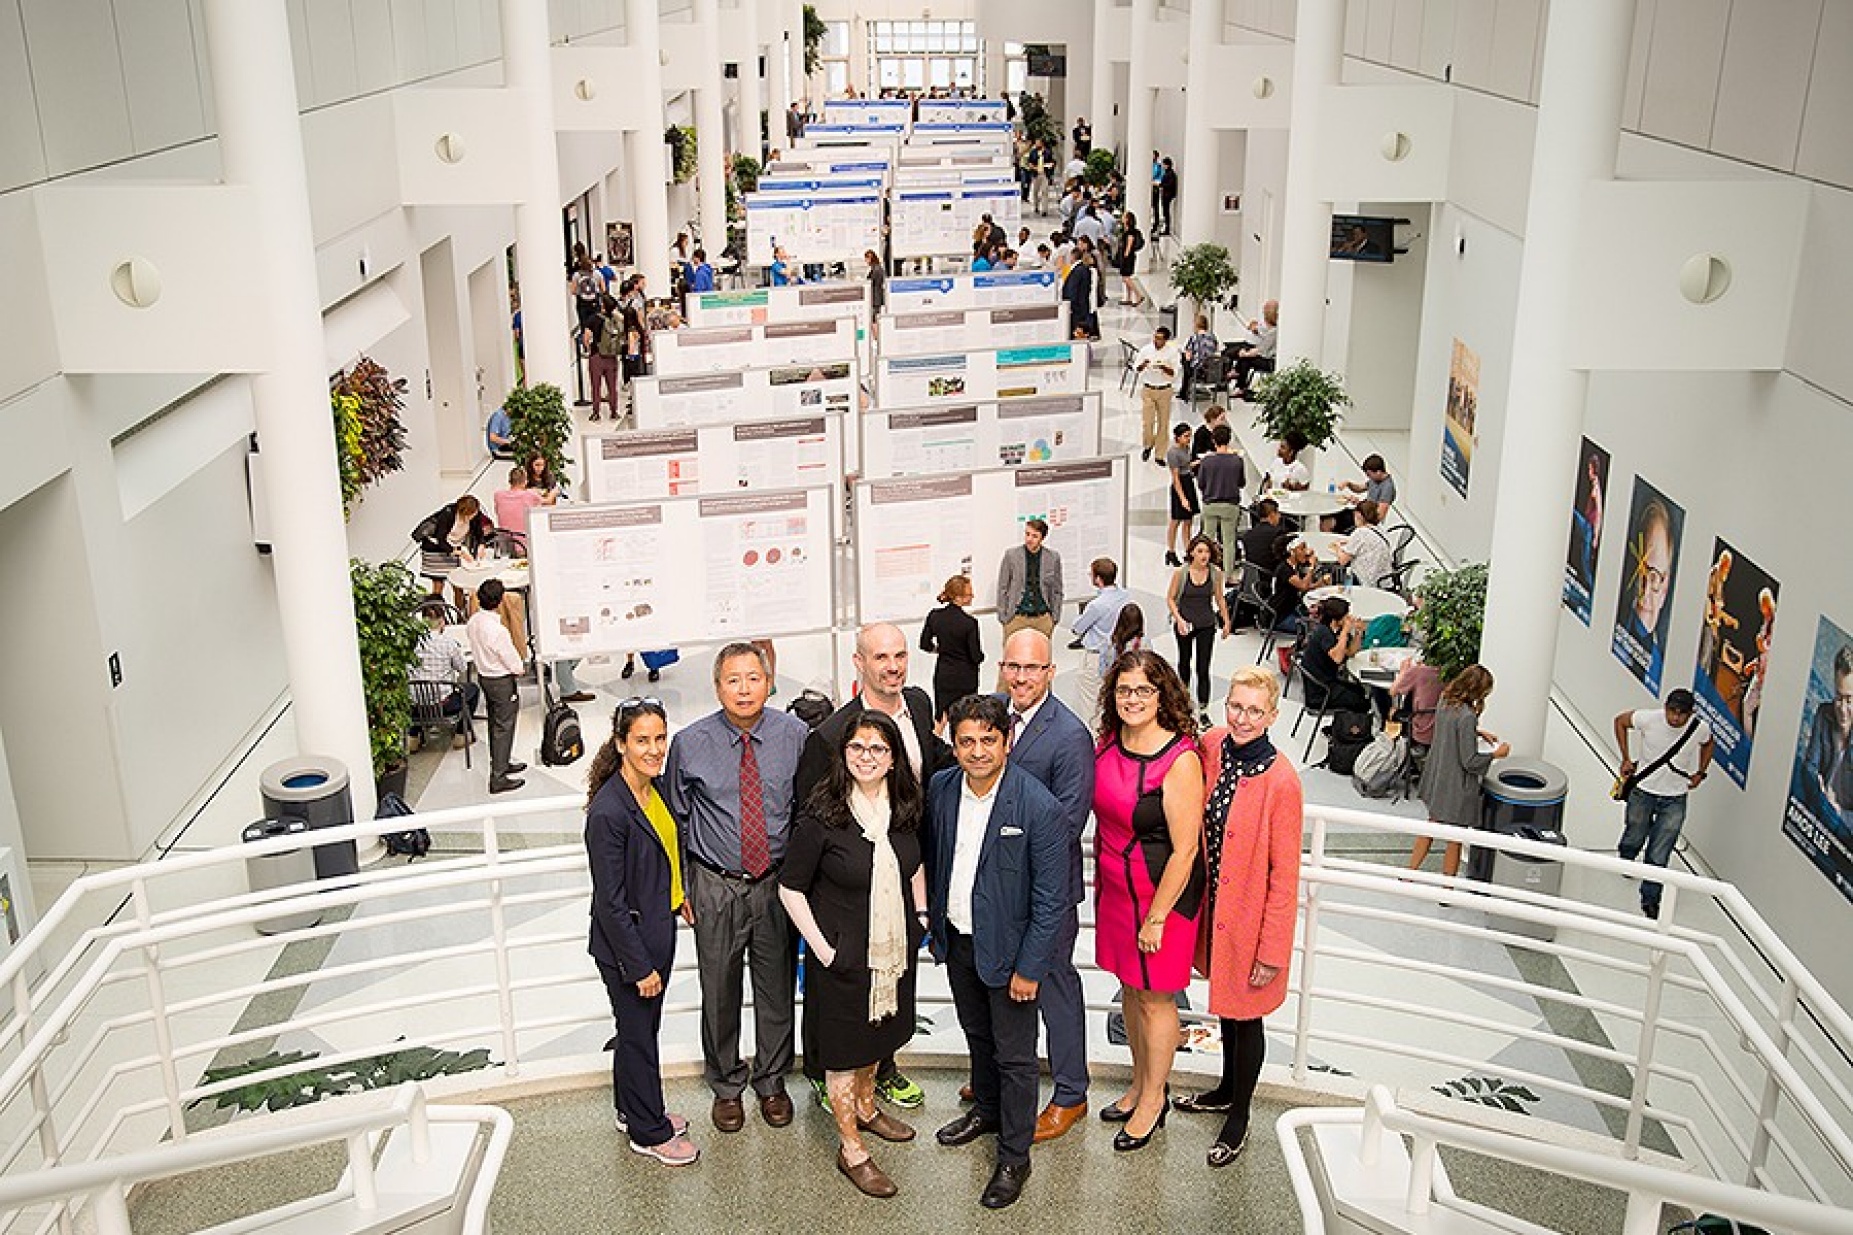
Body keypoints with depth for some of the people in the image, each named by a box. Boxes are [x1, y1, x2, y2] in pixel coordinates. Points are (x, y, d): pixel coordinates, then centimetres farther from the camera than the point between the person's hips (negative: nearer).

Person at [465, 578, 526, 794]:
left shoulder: (473, 621, -5)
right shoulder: (498, 630, -30)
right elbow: (511, 659, -20)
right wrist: (520, 669, 1)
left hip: (483, 675, 9)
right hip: (502, 681, -9)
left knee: (495, 723, 22)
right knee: (504, 727, 0)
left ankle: (500, 764, 38)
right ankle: (498, 778, 2)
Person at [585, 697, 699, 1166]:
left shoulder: (656, 787, -2)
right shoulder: (608, 812, -28)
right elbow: (610, 901, -24)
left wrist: (679, 894, 14)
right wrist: (640, 966, -19)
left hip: (658, 931, 8)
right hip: (626, 945, -8)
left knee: (644, 1028, 23)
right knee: (638, 1035, 10)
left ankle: (633, 1110, 43)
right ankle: (648, 1133, 28)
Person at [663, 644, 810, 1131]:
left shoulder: (795, 735, -7)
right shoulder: (690, 744, -9)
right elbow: (677, 818, 3)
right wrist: (680, 888, 3)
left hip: (778, 882, 1)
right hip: (716, 886, -1)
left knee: (777, 988, 14)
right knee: (720, 991, 12)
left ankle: (772, 1080, 36)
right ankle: (726, 1085, 35)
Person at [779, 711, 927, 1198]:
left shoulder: (903, 807, -5)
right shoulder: (821, 815, -22)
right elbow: (790, 888, -15)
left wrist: (921, 914, 7)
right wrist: (821, 949, -17)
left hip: (893, 947, 6)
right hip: (843, 952, -6)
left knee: (877, 1031, 25)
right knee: (842, 1045, 10)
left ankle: (865, 1108, 50)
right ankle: (851, 1149, 25)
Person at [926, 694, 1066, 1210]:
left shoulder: (1039, 808, -25)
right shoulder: (941, 788, -8)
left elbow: (1051, 899, -19)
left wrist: (1029, 968, -17)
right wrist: (934, 919, 11)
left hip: (1008, 949, -5)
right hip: (956, 939, 5)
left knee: (1015, 1056, 8)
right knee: (977, 1033, 26)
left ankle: (1014, 1158, 25)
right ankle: (987, 1109, 50)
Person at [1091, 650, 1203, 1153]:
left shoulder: (1180, 759, -23)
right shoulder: (1109, 743, -2)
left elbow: (1185, 848, -21)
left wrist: (1156, 918, -17)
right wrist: (1098, 876, 14)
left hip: (1160, 895, -7)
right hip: (1115, 887, 7)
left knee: (1155, 998, 10)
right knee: (1130, 988, 21)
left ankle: (1153, 1099, 30)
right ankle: (1140, 1083, 40)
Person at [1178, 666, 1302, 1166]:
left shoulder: (1281, 781, -26)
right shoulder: (1212, 746, -8)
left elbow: (1285, 876, -19)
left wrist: (1272, 951, -15)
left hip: (1252, 914, -6)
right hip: (1216, 903, 6)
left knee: (1246, 1014, 13)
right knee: (1225, 1001, 25)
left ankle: (1238, 1116, 34)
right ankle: (1227, 1089, 48)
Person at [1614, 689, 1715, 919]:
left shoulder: (1700, 728, -15)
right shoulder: (1649, 718, -21)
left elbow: (1707, 744, 11)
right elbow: (1620, 721, -1)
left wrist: (1701, 773, 4)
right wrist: (1626, 759, -3)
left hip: (1674, 799, 0)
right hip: (1643, 791, 0)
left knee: (1659, 855, -2)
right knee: (1634, 839, 19)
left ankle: (1650, 899, 14)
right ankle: (1625, 859, 54)